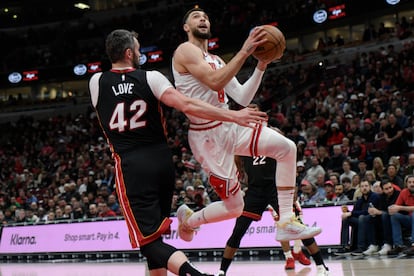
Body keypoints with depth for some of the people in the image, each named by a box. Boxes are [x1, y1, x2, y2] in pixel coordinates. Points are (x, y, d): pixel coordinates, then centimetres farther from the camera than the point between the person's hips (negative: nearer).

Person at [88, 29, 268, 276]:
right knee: (155, 232, 20)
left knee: (149, 241, -8)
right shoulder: (150, 77, -2)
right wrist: (234, 116, -13)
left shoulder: (96, 82, 2)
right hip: (162, 160, 3)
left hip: (131, 166, -2)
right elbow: (187, 105, -13)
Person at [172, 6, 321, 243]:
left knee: (287, 148, -9)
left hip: (230, 126, 8)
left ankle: (286, 223, -6)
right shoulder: (186, 51, -9)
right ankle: (188, 219, 27)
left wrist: (261, 66, 0)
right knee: (234, 207, -3)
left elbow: (243, 98, 10)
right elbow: (215, 82, -26)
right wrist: (245, 51, -28)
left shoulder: (216, 60, 17)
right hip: (208, 135, -8)